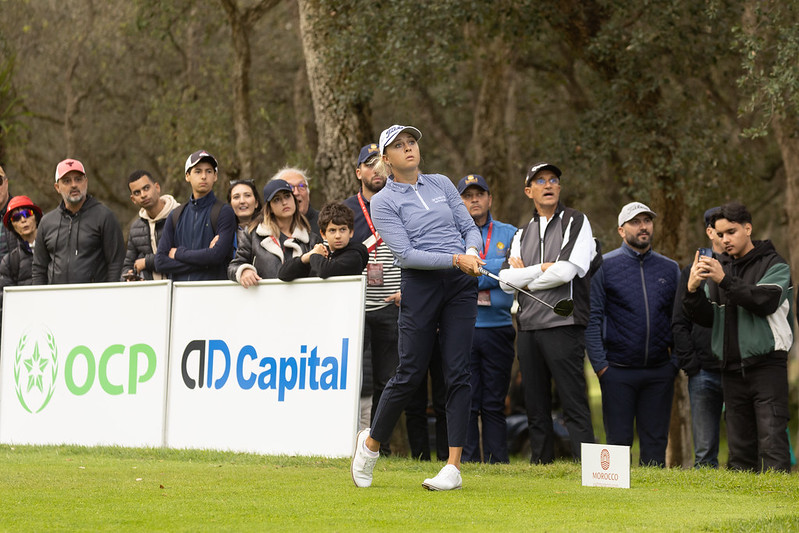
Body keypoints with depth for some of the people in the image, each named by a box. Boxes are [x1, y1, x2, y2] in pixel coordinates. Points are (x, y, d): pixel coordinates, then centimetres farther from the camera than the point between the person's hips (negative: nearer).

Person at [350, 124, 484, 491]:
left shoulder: (441, 184, 14)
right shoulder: (384, 202, -1)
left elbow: (470, 227, 14)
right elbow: (405, 254, -10)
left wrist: (472, 252, -9)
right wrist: (455, 259, -18)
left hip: (461, 284, 3)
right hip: (420, 286, -3)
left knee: (457, 373, -4)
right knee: (411, 374, -3)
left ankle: (453, 466, -4)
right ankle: (371, 442, 21)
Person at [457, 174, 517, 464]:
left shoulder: (509, 234, 13)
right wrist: (499, 267, -10)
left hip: (498, 328, 1)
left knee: (494, 405, 3)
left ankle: (498, 465, 4)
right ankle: (467, 463, -1)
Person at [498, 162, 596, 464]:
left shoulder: (576, 223, 3)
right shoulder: (523, 234, 20)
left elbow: (566, 271, -11)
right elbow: (506, 279, 5)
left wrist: (525, 277, 1)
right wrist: (542, 269, -7)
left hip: (563, 326, -6)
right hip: (528, 327, 6)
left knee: (574, 405, -11)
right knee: (536, 408, 7)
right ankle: (540, 465, 12)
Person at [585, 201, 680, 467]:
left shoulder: (670, 268, 10)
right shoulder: (605, 266, 0)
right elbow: (592, 318, -3)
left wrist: (676, 362, 3)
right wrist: (600, 364, -10)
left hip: (659, 372, 3)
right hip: (618, 372, -3)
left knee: (655, 442, 5)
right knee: (619, 441, 0)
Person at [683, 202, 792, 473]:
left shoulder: (774, 265, 1)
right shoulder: (719, 267, 14)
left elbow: (766, 301, -17)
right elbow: (707, 318, 9)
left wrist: (725, 281, -26)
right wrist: (693, 290, -11)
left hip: (767, 366, -5)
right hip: (731, 367, 5)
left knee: (772, 440, -13)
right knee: (739, 445, 5)